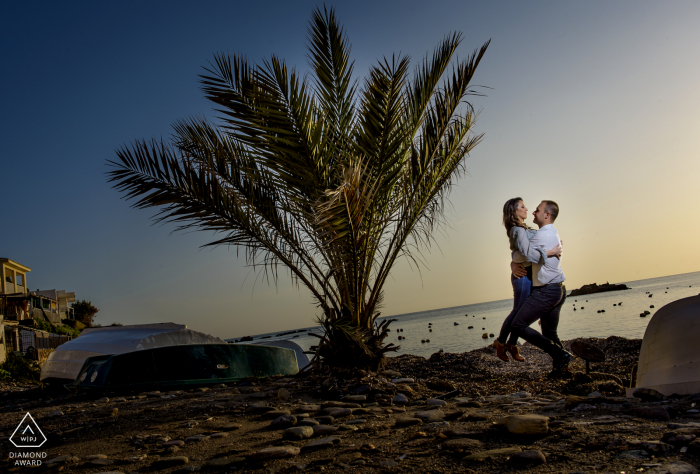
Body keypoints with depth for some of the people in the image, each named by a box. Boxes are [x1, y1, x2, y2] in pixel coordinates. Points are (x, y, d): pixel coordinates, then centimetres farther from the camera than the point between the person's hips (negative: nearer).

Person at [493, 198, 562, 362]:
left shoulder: (523, 229, 15)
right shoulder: (518, 231, -16)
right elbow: (528, 253, -27)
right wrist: (551, 252, -20)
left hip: (529, 276, 9)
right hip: (524, 276, -9)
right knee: (518, 312, -2)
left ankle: (511, 344, 20)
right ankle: (501, 342, 12)